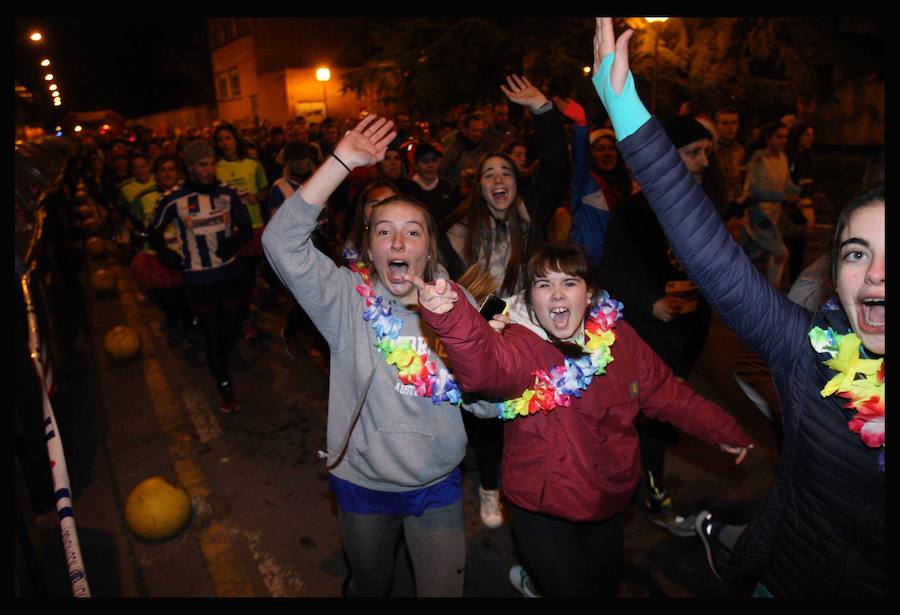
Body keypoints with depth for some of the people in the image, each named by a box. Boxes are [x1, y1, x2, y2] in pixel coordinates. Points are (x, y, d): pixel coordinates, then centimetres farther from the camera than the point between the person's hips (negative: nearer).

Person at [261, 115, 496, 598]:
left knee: (443, 590, 17)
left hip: (438, 484, 1)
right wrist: (342, 161, -31)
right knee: (370, 585, 24)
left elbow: (488, 403, -6)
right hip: (363, 482, -1)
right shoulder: (348, 300, -13)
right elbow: (281, 241, -28)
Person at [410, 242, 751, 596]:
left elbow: (668, 394, 7)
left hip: (610, 503, 6)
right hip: (544, 512, -5)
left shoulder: (618, 337, -6)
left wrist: (723, 430, 8)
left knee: (606, 587, 26)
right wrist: (450, 315, -64)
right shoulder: (522, 345, -22)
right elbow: (485, 364, -45)